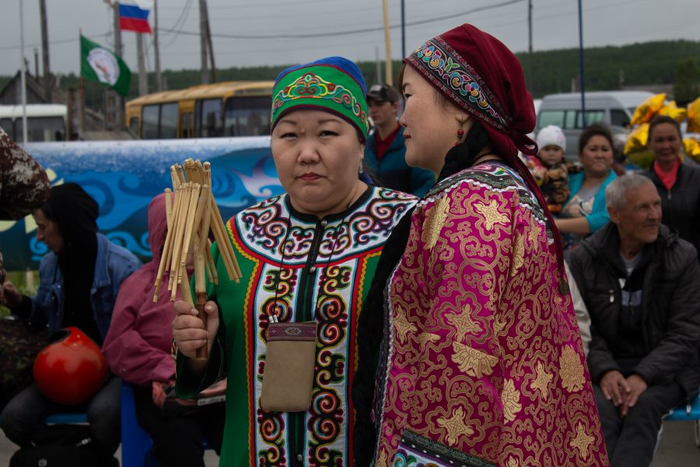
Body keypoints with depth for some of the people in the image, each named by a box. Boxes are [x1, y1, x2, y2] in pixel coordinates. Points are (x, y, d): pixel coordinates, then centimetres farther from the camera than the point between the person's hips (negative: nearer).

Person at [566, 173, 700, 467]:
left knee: (643, 407, -33)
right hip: (606, 365, 1)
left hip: (664, 368, 0)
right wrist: (605, 370, -18)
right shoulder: (583, 260, 2)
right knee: (602, 409, -31)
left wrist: (643, 376, -19)